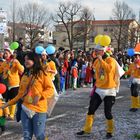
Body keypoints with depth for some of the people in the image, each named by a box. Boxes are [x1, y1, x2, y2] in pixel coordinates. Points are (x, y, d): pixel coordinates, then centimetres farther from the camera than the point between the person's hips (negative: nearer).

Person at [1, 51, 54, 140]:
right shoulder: (25, 76, 13)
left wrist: (39, 96, -24)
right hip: (25, 109, 5)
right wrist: (8, 103, 15)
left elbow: (50, 89, -9)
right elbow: (21, 94, 17)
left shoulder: (42, 74, -4)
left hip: (39, 110, -5)